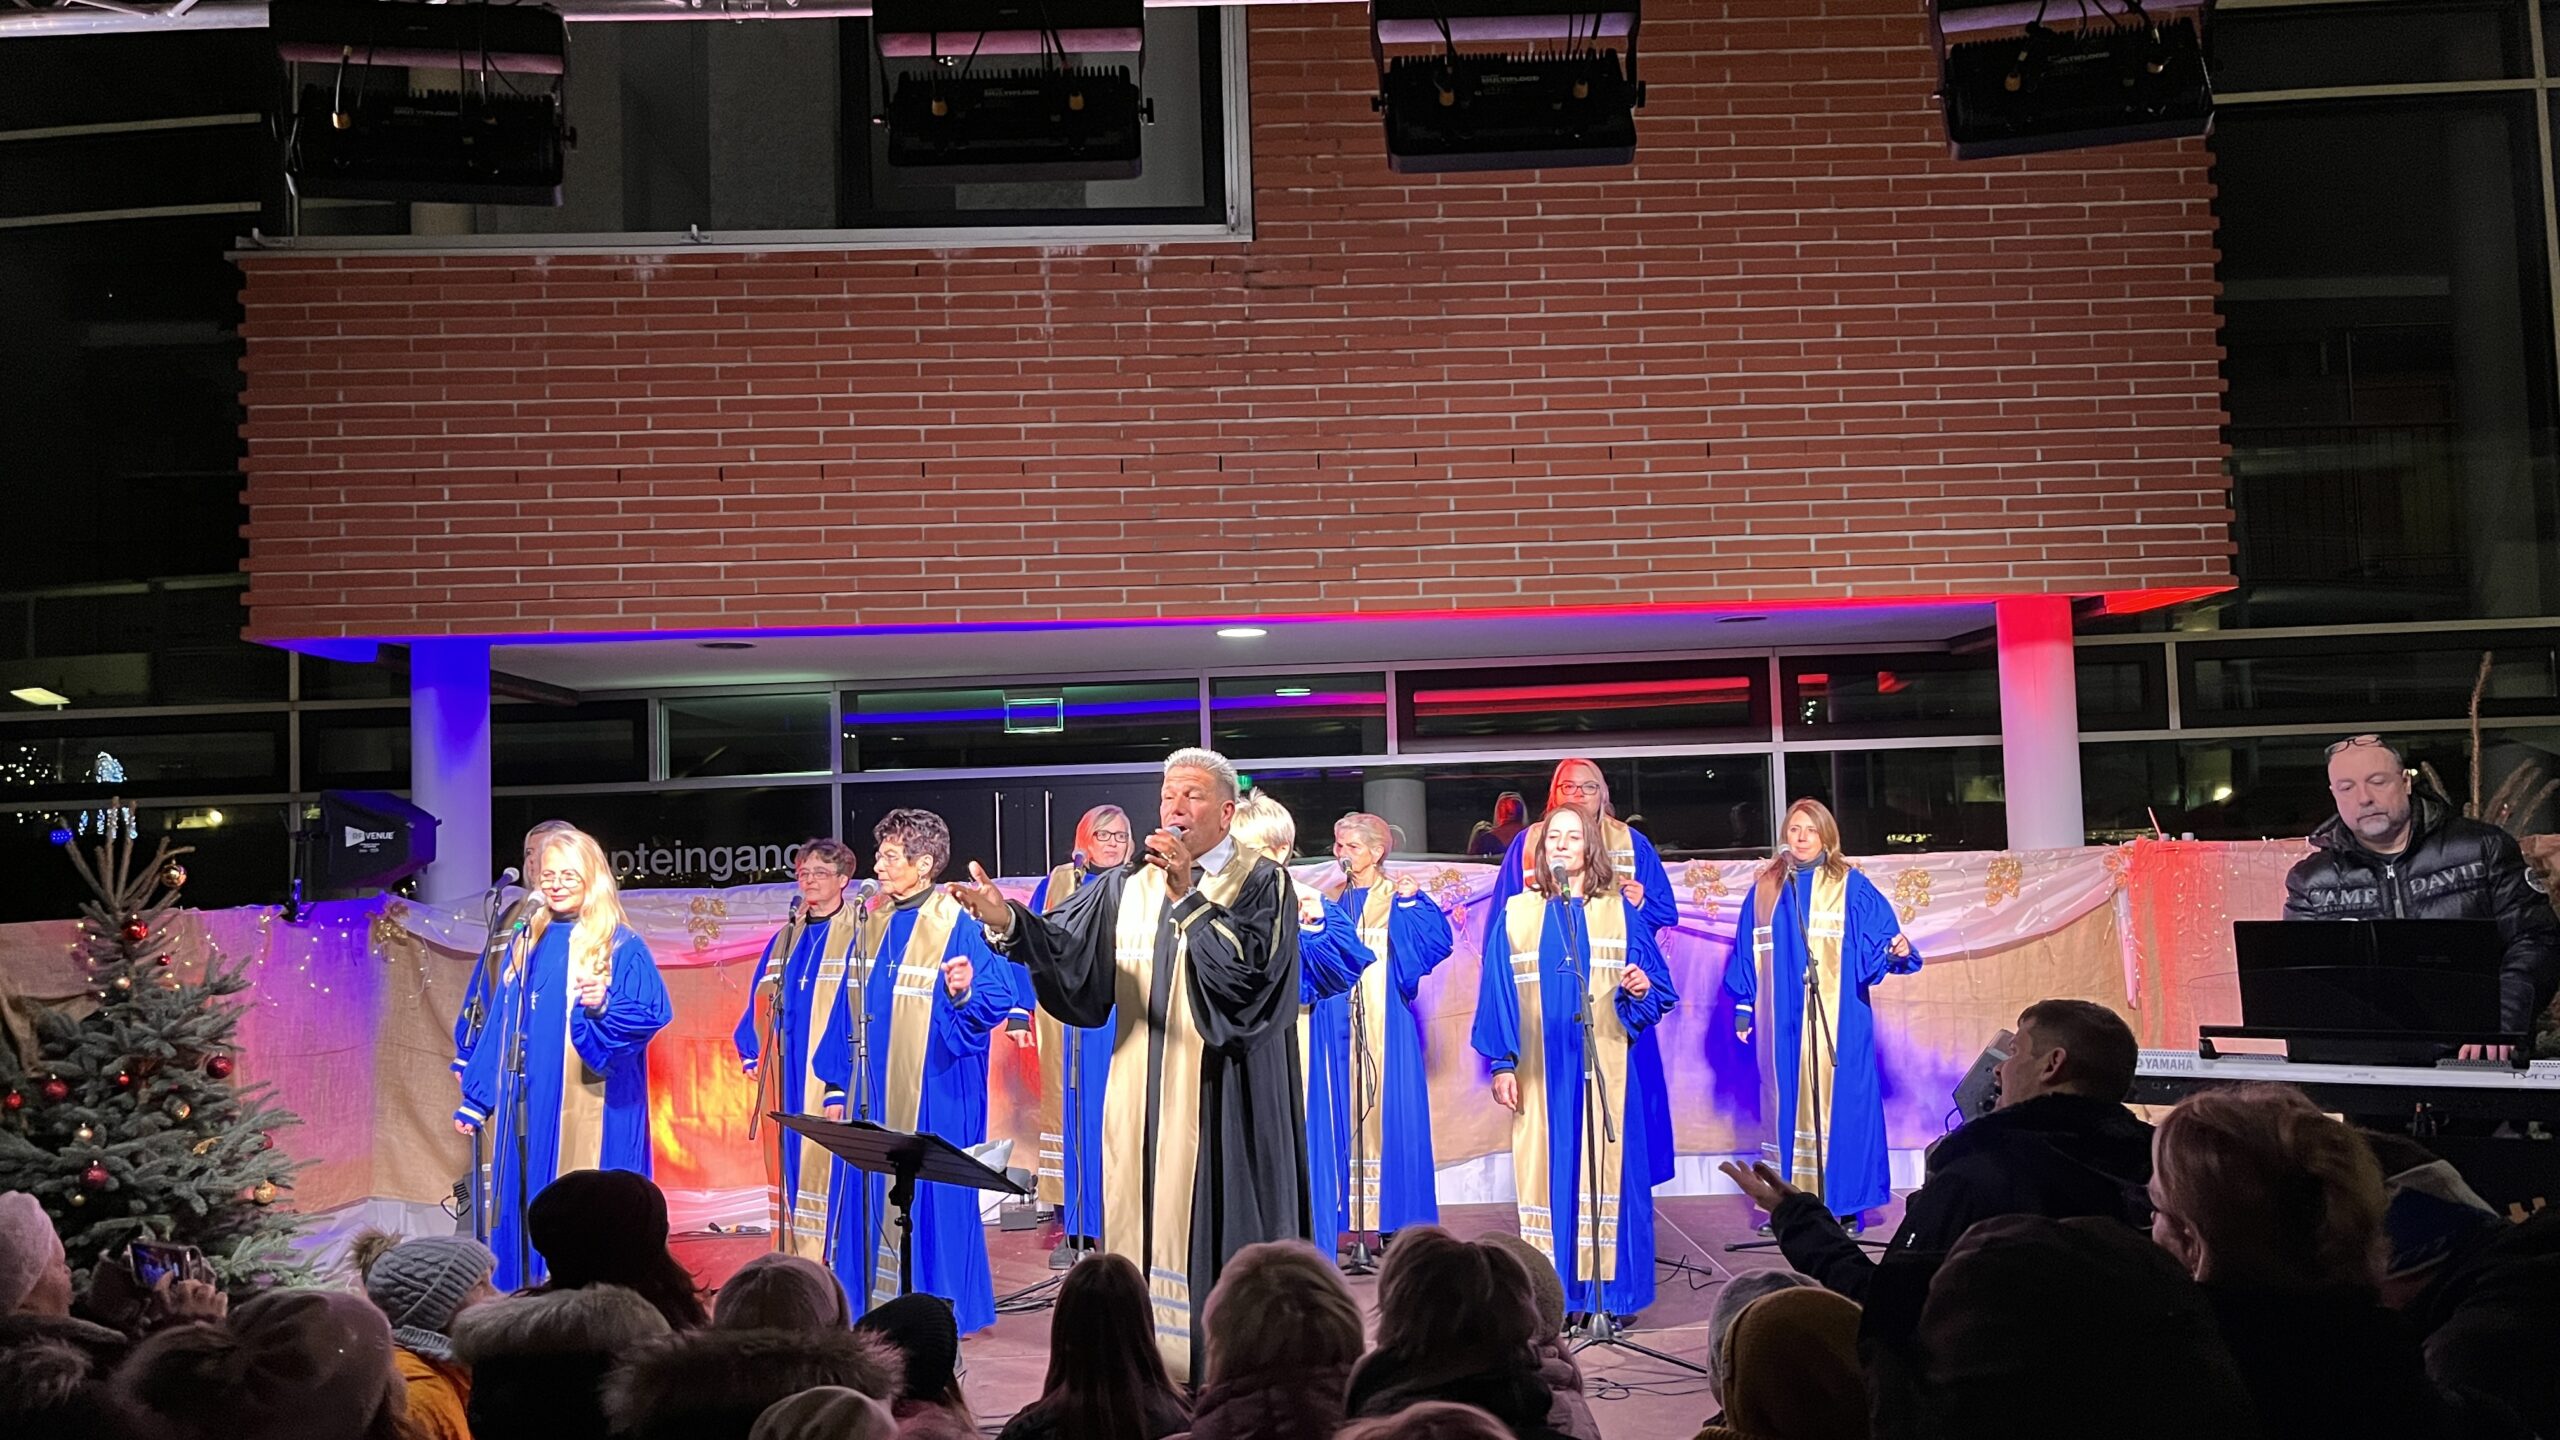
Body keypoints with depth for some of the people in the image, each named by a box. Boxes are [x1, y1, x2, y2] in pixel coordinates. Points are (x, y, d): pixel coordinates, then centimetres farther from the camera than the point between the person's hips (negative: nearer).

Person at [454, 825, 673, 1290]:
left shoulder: (621, 946, -3)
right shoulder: (525, 943, 13)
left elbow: (654, 1013, -11)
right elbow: (499, 1027, 17)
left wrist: (603, 1007, -29)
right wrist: (475, 1098, 15)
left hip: (590, 1110, -5)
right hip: (529, 1104, 5)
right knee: (529, 1208, 7)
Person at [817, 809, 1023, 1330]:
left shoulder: (959, 928, -10)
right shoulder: (873, 926, 9)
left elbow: (998, 998, -16)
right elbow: (848, 1010, 14)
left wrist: (965, 995, -37)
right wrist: (837, 1085, 13)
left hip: (932, 1096, -6)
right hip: (870, 1096, 6)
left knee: (928, 1199, 0)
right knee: (868, 1197, 10)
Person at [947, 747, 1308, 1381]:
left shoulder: (1262, 884, -1)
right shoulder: (1127, 888, 12)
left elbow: (1248, 971, -16)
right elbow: (1065, 948, 1)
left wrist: (1188, 897, -20)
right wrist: (1009, 921, -18)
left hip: (1225, 1096, -4)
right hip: (1144, 1101, 4)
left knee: (1219, 1228, -3)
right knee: (1146, 1225, 5)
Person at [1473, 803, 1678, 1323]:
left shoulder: (1619, 911, 6)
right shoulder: (1515, 915, 8)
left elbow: (1659, 989, 4)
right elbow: (1498, 994, 5)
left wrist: (1643, 987, -18)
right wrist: (1501, 1064, -1)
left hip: (1604, 1067, -1)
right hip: (1540, 1071, 1)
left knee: (1607, 1168, -2)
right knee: (1546, 1169, 0)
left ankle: (1607, 1288, 6)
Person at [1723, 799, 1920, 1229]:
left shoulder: (1851, 887, 2)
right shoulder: (1765, 890, 12)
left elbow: (1876, 943, -5)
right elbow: (1747, 955, 15)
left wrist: (1896, 951, -26)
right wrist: (1743, 1008, 13)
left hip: (1837, 1019, -3)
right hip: (1782, 1020, 3)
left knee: (1837, 1100, -5)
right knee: (1789, 1102, 4)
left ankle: (1843, 1206, 0)